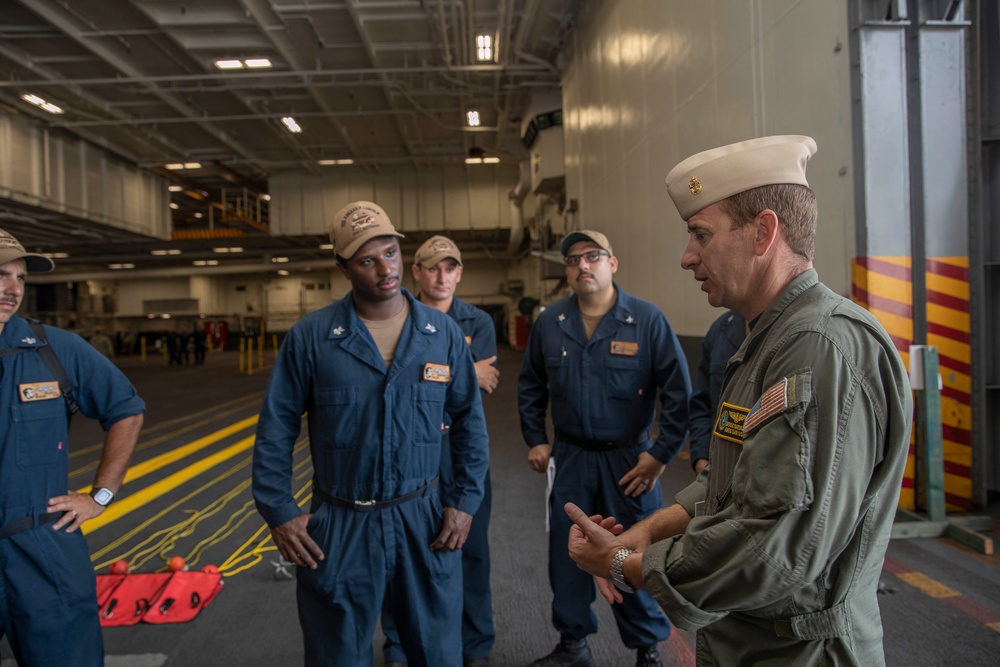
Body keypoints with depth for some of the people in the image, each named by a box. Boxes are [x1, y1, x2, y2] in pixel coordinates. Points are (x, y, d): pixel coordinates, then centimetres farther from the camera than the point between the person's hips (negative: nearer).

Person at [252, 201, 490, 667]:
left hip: (424, 520, 2)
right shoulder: (309, 336, -7)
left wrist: (465, 500, -1)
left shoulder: (444, 332, -2)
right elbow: (276, 430, -1)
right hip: (339, 525, -1)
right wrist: (278, 511, -5)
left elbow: (469, 420, 4)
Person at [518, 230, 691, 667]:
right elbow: (530, 387, 13)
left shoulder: (647, 320, -9)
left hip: (629, 459, -3)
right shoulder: (549, 324, 1)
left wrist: (662, 454, -8)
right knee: (566, 552, 13)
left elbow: (678, 392, -7)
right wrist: (535, 440, 9)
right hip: (569, 458, 3)